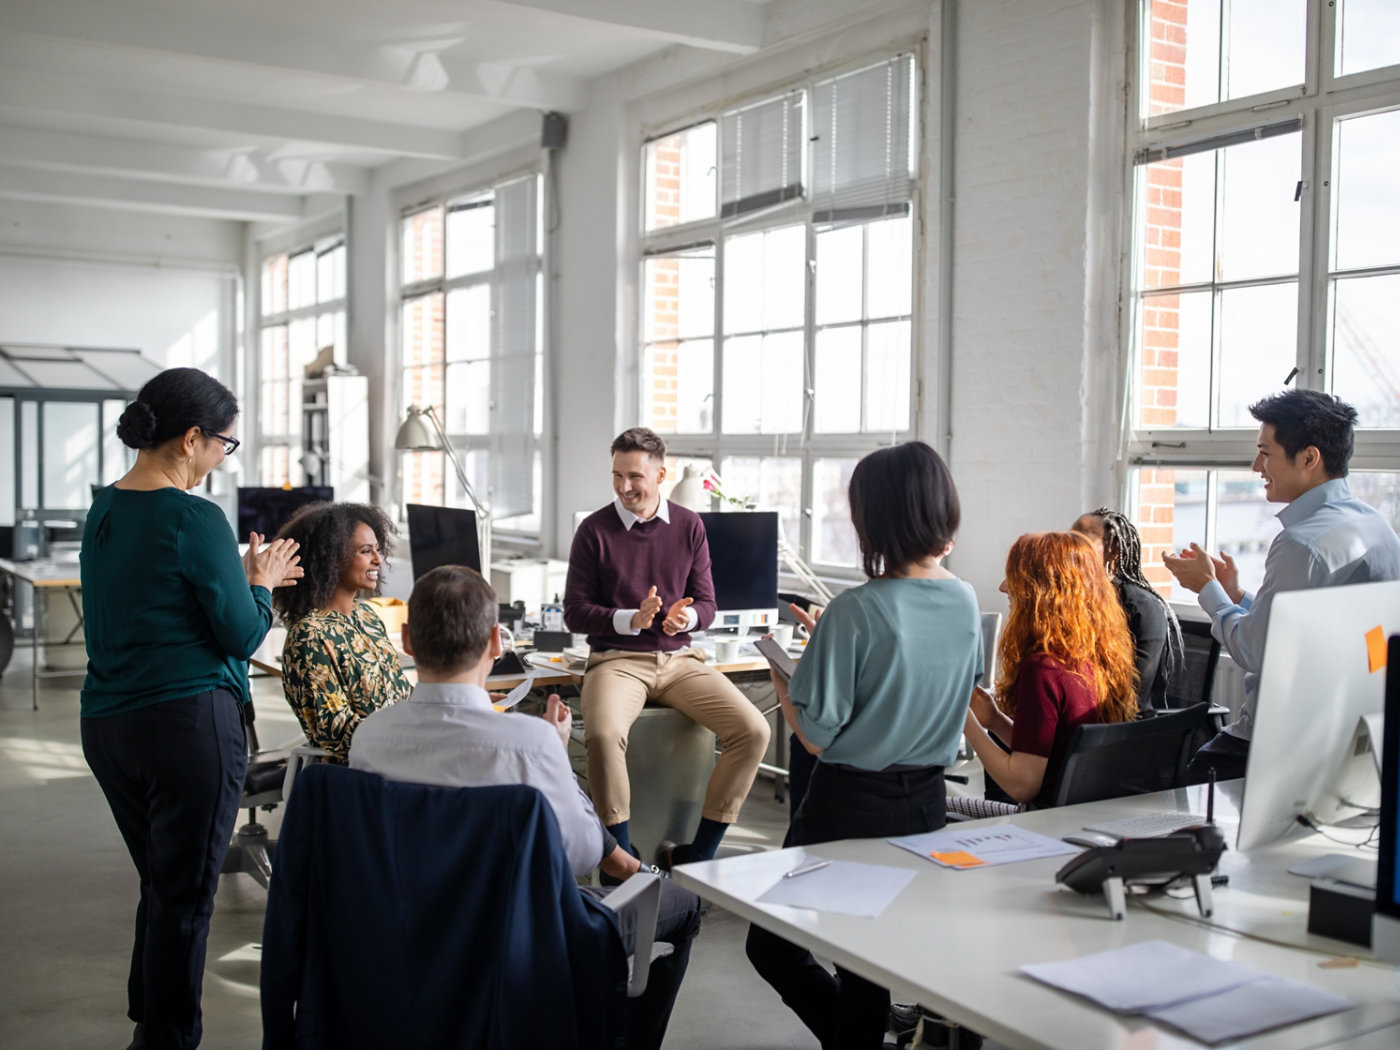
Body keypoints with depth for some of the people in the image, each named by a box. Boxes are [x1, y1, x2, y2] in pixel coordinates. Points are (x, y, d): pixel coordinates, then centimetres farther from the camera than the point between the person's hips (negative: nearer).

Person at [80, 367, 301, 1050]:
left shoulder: (103, 511, 10)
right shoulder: (194, 518, -16)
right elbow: (243, 635, -12)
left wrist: (244, 574, 17)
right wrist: (261, 582, 6)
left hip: (106, 724, 8)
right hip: (188, 722, -8)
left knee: (161, 884, 20)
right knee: (186, 896, 5)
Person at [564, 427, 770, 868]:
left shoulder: (689, 526, 8)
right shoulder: (594, 530, 0)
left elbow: (707, 603, 10)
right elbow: (575, 612, -1)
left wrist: (686, 616, -14)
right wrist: (632, 619, -17)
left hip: (679, 658, 3)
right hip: (617, 659, -3)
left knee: (754, 731, -18)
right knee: (603, 735, -35)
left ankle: (694, 856, -7)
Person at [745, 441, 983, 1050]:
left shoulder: (856, 611, -23)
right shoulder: (966, 604, -2)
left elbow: (815, 736, -20)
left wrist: (782, 680, 0)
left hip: (849, 807, -6)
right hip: (925, 801, 7)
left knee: (771, 943, 11)